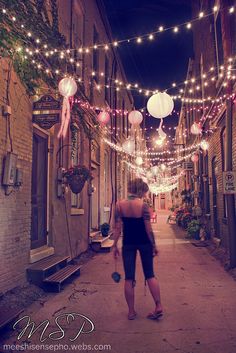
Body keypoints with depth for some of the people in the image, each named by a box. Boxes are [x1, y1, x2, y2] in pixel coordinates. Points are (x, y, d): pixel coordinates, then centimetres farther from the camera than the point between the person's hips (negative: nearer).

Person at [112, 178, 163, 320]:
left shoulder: (119, 205, -4)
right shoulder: (143, 205, -11)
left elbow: (118, 228, -4)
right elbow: (148, 228, -11)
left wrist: (115, 245, 2)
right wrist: (154, 245, -1)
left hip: (128, 243, 1)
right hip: (144, 242, -1)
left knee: (129, 278, 8)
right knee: (150, 274, 14)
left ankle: (131, 311, 16)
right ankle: (158, 306, 13)